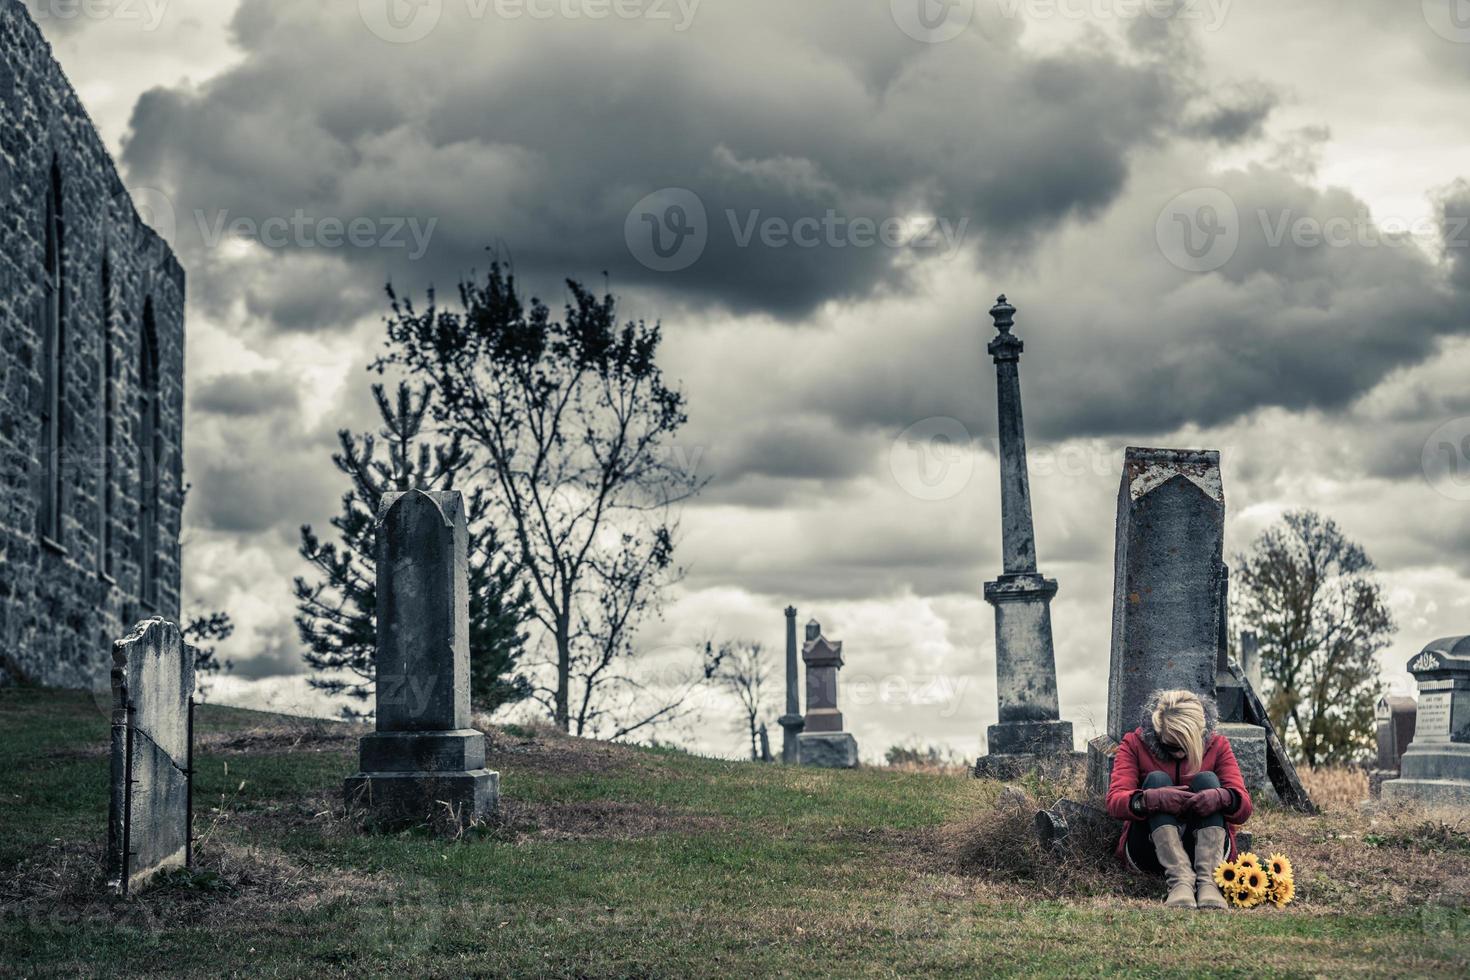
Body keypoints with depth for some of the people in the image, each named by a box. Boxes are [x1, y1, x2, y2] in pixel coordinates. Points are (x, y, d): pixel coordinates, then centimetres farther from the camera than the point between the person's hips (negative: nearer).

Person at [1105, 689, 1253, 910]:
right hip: (1149, 847, -1)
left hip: (1207, 847, 1)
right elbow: (1114, 802, -16)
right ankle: (1180, 880, -45)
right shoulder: (1135, 744, 0)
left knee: (1206, 779, -21)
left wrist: (1222, 798, -32)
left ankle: (1207, 881, -43)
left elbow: (1244, 810, -7)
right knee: (1156, 779, -23)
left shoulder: (1217, 745, 3)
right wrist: (1151, 799, -38)